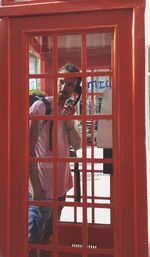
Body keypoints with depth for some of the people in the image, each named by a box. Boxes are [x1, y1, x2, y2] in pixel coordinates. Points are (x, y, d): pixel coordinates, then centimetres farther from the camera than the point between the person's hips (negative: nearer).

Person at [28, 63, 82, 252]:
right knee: (34, 239, 6)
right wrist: (36, 187, -18)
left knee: (50, 235, 22)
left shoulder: (68, 111, 9)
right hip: (42, 187, -7)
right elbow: (28, 150, -16)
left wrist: (68, 120, -11)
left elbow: (77, 145, 4)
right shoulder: (40, 106, -13)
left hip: (61, 186, 7)